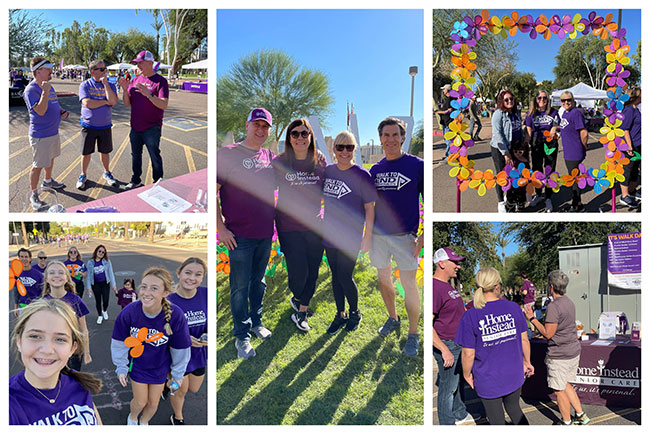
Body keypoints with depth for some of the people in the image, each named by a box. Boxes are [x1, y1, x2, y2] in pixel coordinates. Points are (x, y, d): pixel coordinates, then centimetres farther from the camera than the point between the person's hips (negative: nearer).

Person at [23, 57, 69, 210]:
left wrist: (62, 111, 3)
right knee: (38, 165, -2)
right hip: (40, 135, -9)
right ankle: (34, 195, 8)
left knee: (50, 158, 26)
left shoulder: (49, 86, 8)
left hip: (53, 131, 9)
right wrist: (45, 92, -34)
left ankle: (47, 181, 48)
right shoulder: (31, 90, -20)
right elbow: (40, 111, -30)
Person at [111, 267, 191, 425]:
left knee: (153, 402, 18)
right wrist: (121, 367, 1)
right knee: (140, 402, 14)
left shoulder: (176, 316, -31)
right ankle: (132, 418, 52)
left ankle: (144, 422, 53)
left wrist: (178, 373, 0)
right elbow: (120, 343, -9)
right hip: (137, 363, 0)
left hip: (160, 366, 0)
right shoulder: (128, 313, -29)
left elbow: (180, 349, -14)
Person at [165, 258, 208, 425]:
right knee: (181, 391, 19)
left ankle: (168, 384, 57)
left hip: (199, 353, 4)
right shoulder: (168, 301, -23)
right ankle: (177, 418, 52)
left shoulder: (206, 294, -15)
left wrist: (208, 335, -19)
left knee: (193, 389, 26)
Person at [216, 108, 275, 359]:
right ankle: (242, 336, 14)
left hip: (265, 234, 5)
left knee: (258, 282, 18)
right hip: (239, 235, -5)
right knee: (240, 287, 2)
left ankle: (256, 322, 34)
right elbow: (212, 192, -10)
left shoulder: (271, 158, 9)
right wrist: (221, 228, -13)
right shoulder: (227, 154, -6)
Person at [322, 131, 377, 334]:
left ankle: (355, 312, 27)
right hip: (329, 234, 5)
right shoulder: (328, 170, 3)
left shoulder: (362, 175, -11)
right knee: (335, 276, 13)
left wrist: (368, 236, -8)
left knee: (344, 277, 1)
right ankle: (341, 315, 30)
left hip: (350, 238, -5)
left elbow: (369, 208, -7)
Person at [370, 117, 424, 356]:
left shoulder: (417, 165, -7)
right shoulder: (375, 169, 7)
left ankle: (413, 334, 11)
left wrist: (424, 235, -13)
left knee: (409, 284, -2)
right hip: (378, 234, 5)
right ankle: (392, 319, 35)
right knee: (383, 278, 15)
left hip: (404, 235, -5)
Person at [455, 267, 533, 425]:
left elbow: (468, 354, -14)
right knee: (514, 408, 28)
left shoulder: (470, 316, -18)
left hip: (489, 380, -3)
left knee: (497, 420, 16)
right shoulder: (513, 308, -9)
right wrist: (527, 362, 17)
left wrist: (467, 374, 3)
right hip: (514, 376, 3)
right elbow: (524, 340, 1)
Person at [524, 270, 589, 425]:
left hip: (559, 356, -9)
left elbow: (548, 334, -21)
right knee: (566, 384, 24)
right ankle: (580, 415, 30)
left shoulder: (553, 306, -22)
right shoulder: (569, 302, 6)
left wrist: (532, 318, -13)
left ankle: (567, 422, 21)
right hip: (573, 351, 9)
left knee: (559, 390, 7)